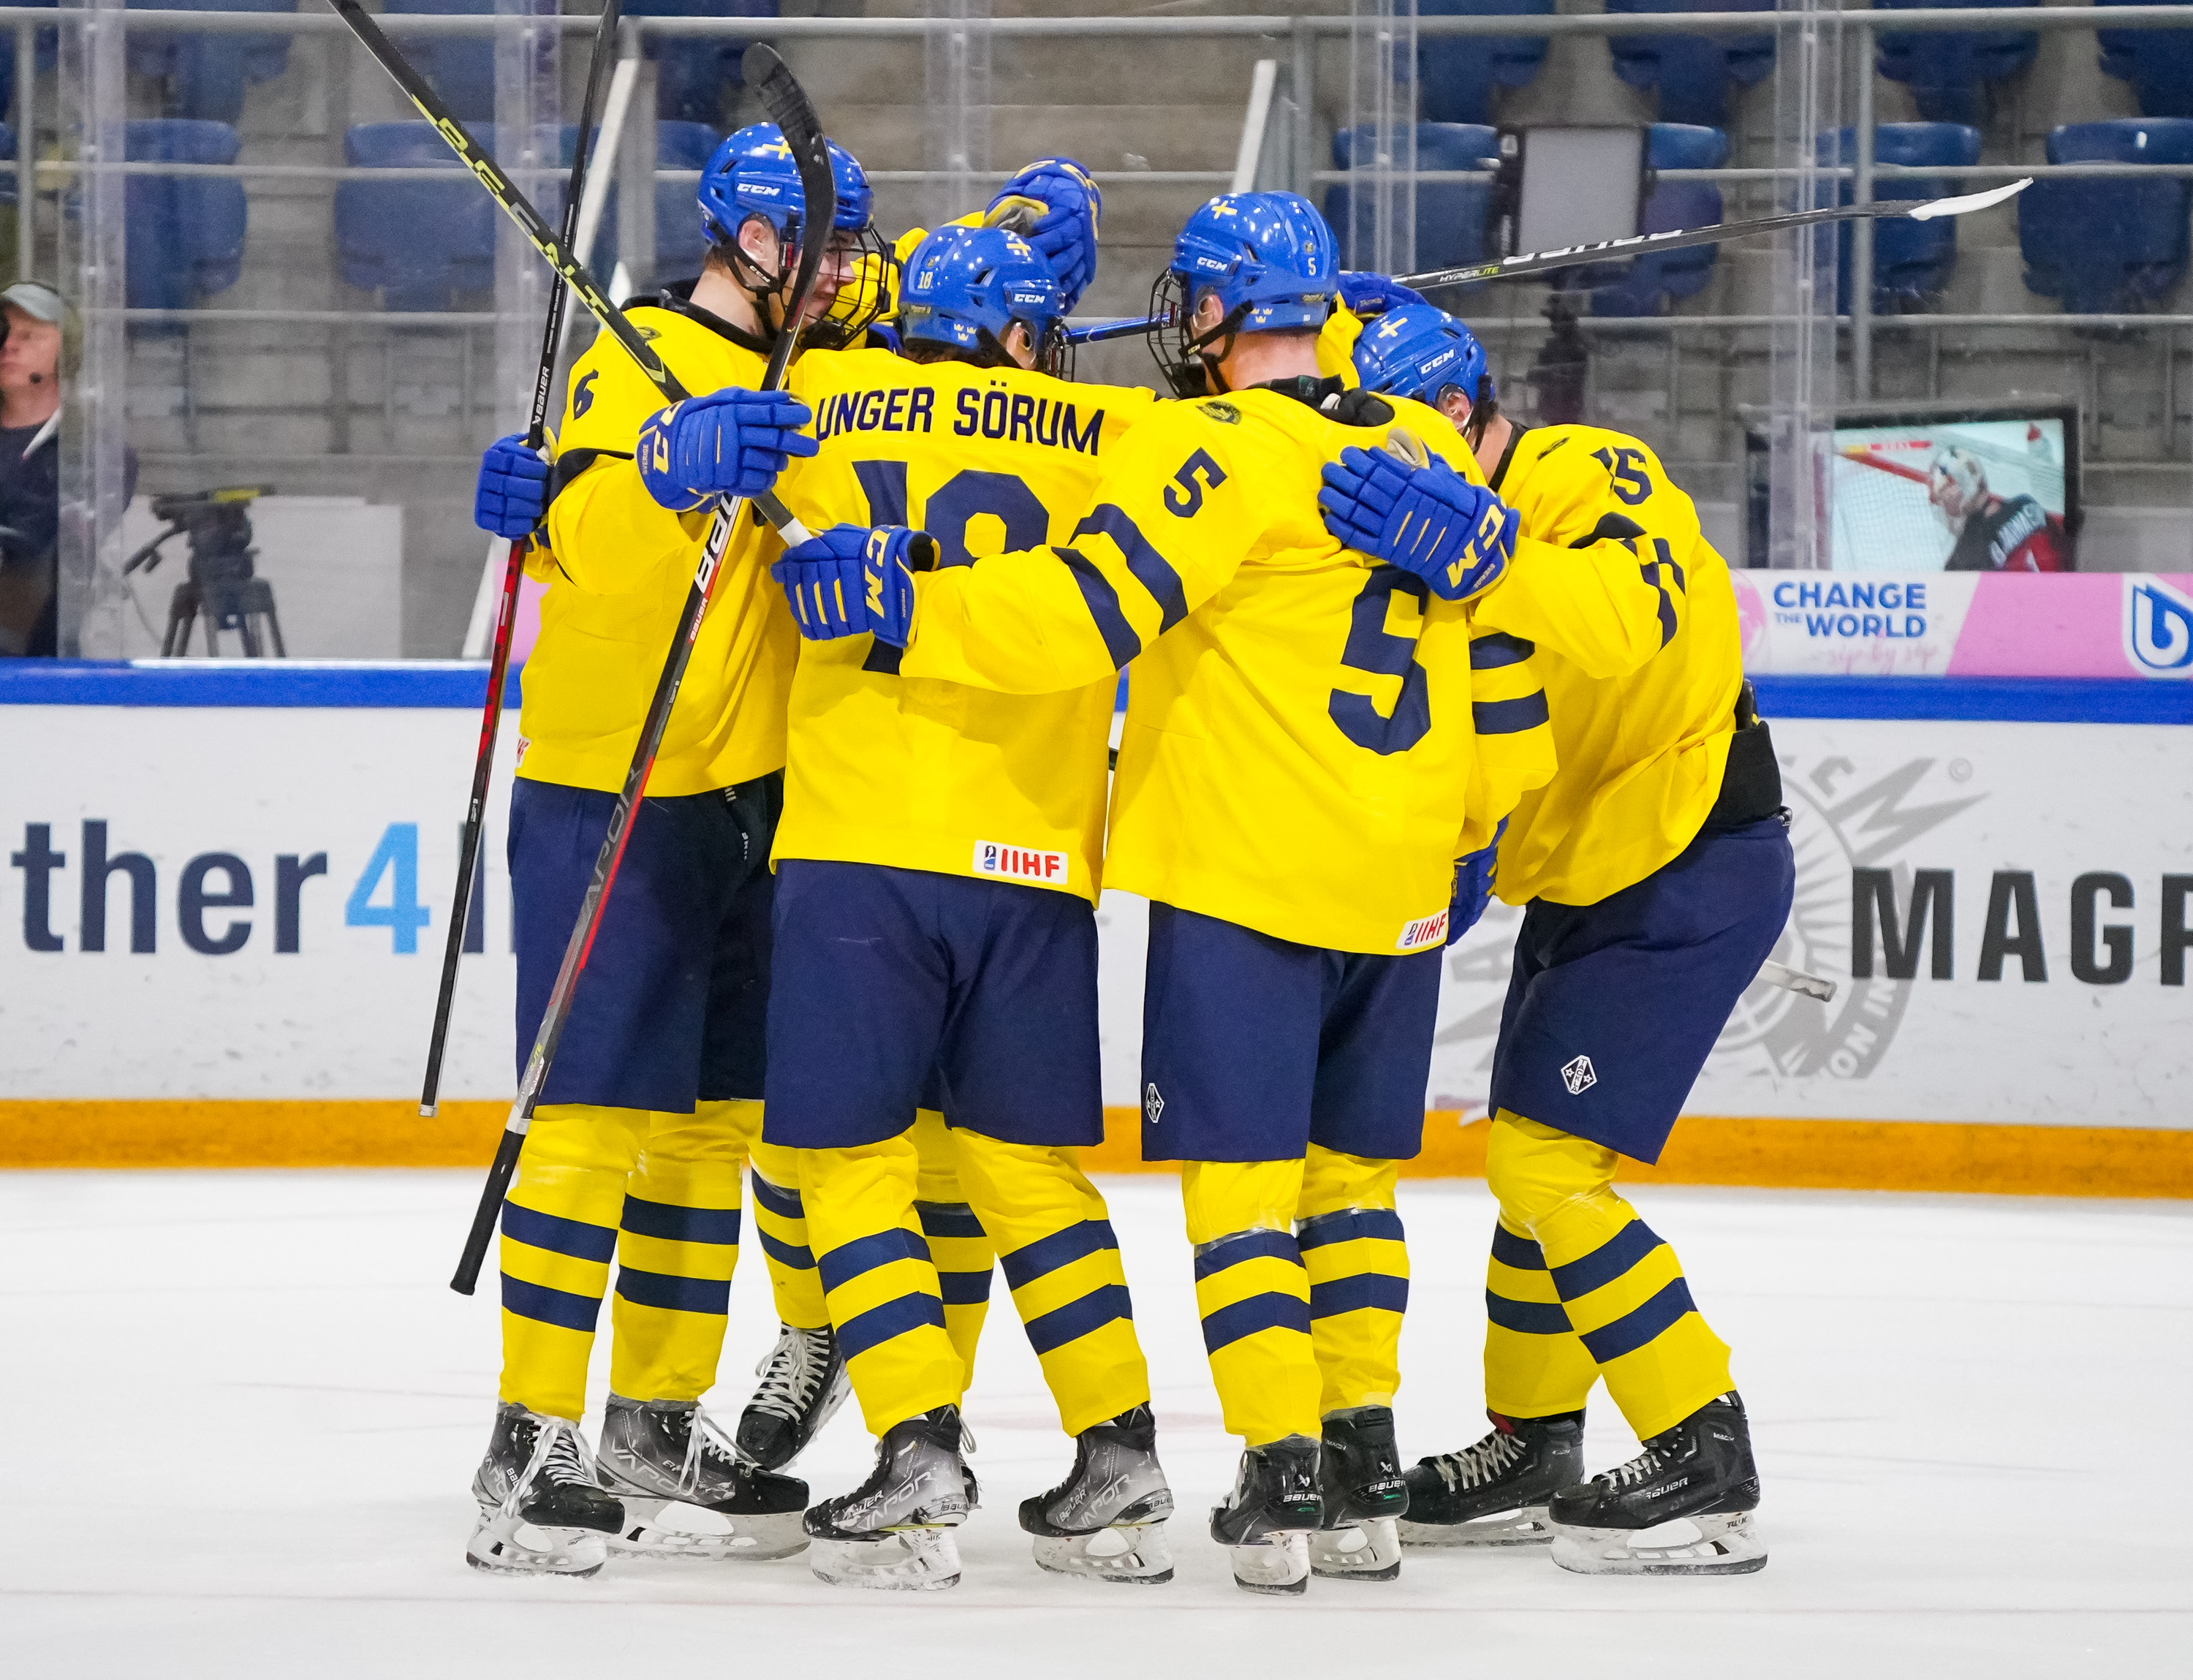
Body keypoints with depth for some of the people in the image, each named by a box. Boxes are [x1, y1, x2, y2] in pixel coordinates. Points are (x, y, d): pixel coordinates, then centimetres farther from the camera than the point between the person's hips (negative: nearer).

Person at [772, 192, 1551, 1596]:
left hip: (1244, 877, -6)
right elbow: (1506, 694, 13)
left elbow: (1081, 615, -22)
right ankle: (1367, 1475, 16)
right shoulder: (1434, 457, 9)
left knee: (1243, 1169, 0)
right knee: (1349, 1168, 16)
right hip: (1401, 892, 6)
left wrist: (891, 595, -18)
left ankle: (1281, 1479, -5)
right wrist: (1461, 831, 27)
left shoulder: (1213, 452, -12)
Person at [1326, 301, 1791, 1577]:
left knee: (1548, 1162, -14)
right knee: (1533, 1161, 17)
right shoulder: (1446, 527, 7)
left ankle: (1707, 1458, -10)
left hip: (1696, 872, -10)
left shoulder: (1591, 481, -21)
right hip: (1580, 883, 10)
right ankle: (1532, 1449, 33)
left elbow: (1629, 623, -42)